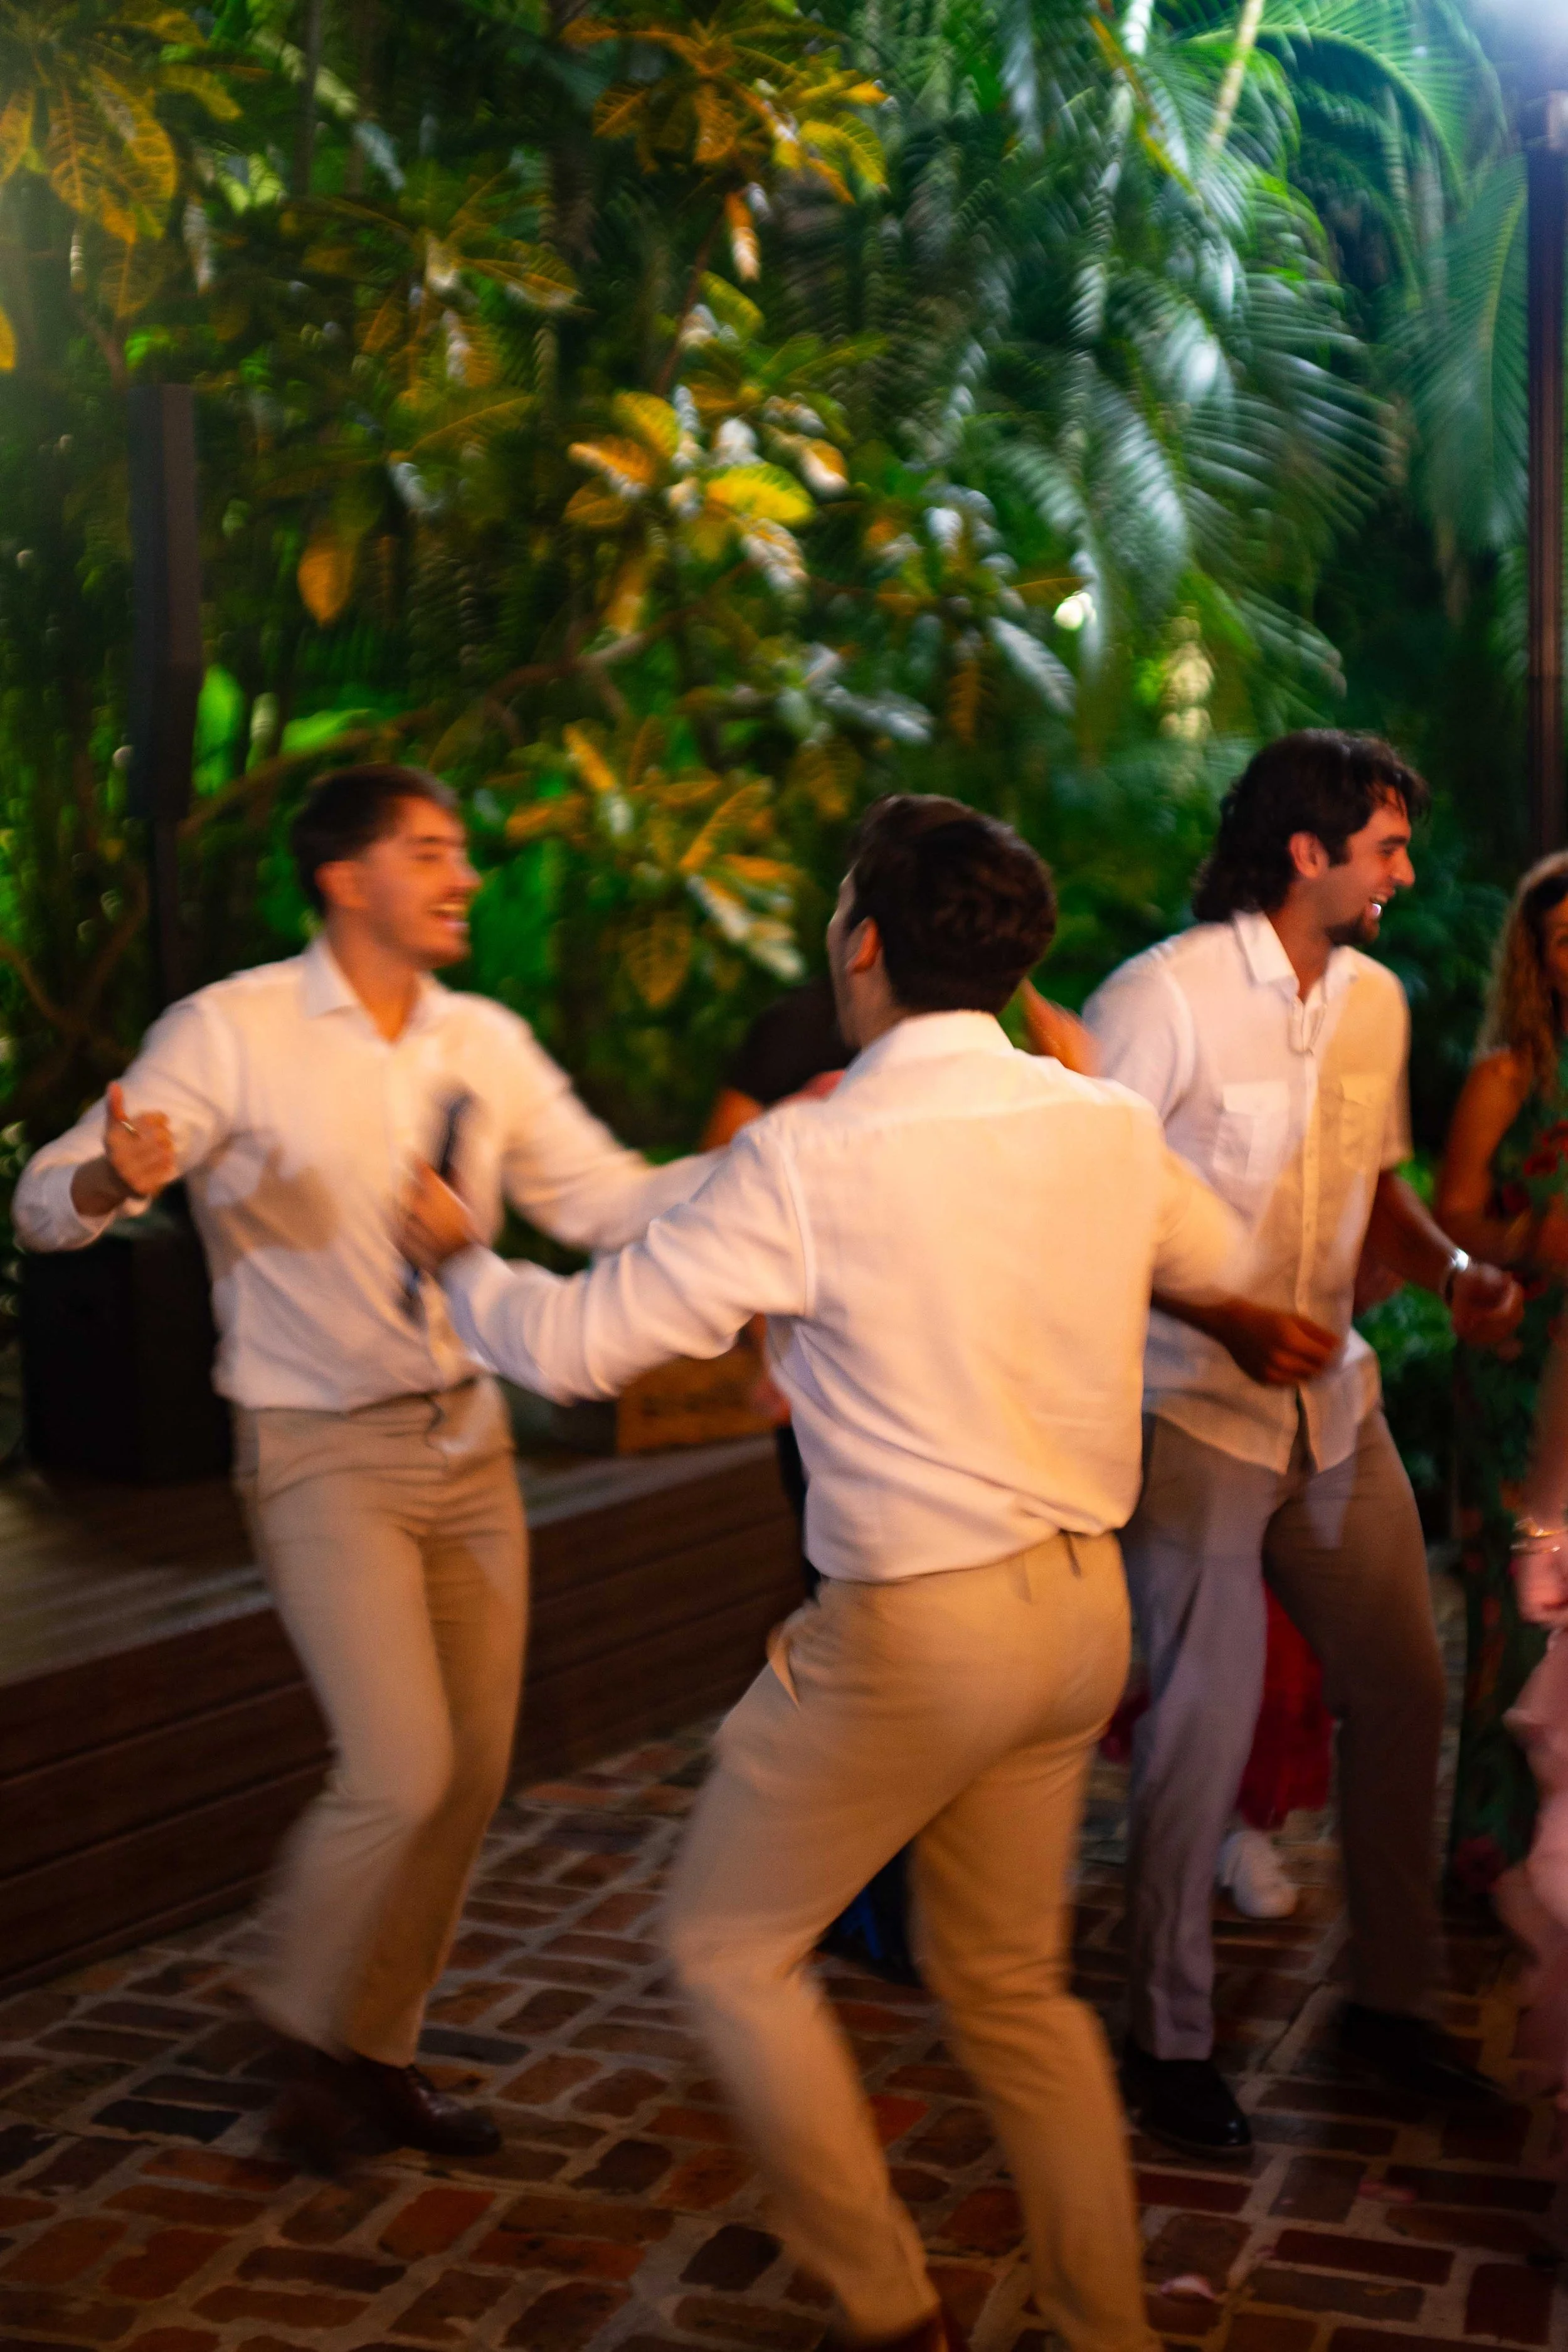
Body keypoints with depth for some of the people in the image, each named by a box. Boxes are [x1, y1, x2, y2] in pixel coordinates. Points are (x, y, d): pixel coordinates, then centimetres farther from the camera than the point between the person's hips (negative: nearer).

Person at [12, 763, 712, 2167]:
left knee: (473, 1771, 8)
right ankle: (305, 2015, 16)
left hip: (467, 1442, 6)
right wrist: (117, 1177, -37)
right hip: (325, 1455, -6)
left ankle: (382, 2048, 28)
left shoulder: (486, 1043, 6)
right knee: (402, 1772, -14)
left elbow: (608, 1204, 6)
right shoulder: (236, 1033, -9)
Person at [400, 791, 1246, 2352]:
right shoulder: (1111, 1128, 0)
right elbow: (1213, 1261, 22)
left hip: (917, 1626, -6)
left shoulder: (808, 1158, -18)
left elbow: (582, 1344, -11)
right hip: (1084, 1598, 7)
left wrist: (458, 1257, 8)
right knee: (1008, 1978, 23)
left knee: (729, 1945, 15)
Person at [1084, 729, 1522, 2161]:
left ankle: (1392, 1998, 29)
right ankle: (1171, 2041, 16)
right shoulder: (1162, 997, -14)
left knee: (1404, 1690, 10)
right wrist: (1226, 1321, -23)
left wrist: (1451, 1268, 0)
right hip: (1194, 1412, -7)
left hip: (1335, 1400, 7)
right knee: (1206, 1722, -1)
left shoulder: (1375, 998, 8)